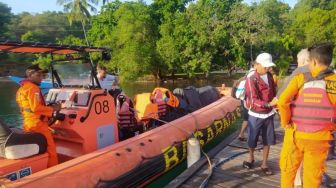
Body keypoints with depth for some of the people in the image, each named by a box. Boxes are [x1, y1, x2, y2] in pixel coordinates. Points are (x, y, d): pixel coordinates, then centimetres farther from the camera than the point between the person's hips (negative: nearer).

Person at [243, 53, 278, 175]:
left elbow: (273, 92, 16)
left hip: (268, 114, 5)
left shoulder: (270, 76, 4)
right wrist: (269, 104, -33)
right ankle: (251, 158, 37)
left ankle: (264, 164, 25)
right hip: (256, 115, -5)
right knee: (252, 139, 11)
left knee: (268, 140, 9)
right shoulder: (251, 80, -17)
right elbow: (253, 100, -22)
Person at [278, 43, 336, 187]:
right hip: (320, 137, 2)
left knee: (288, 169, 17)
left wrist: (286, 123, -5)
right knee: (313, 175, 15)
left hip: (296, 134, -1)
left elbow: (282, 101, -19)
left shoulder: (300, 78, -7)